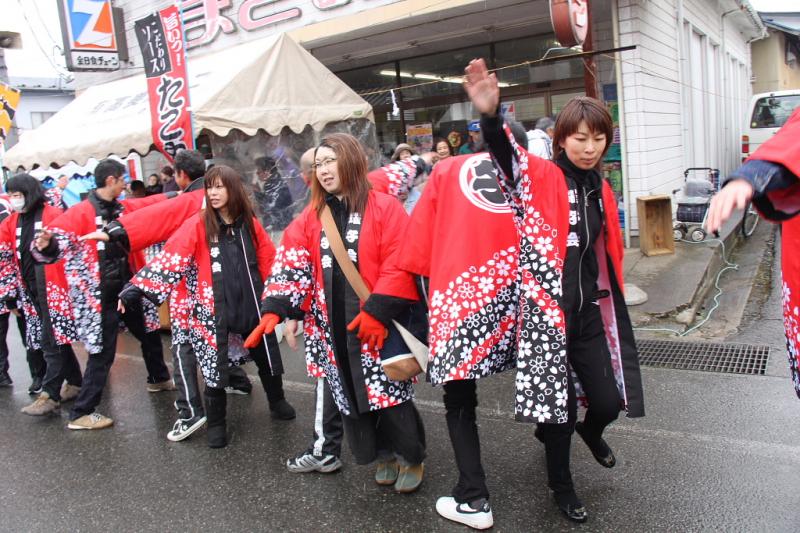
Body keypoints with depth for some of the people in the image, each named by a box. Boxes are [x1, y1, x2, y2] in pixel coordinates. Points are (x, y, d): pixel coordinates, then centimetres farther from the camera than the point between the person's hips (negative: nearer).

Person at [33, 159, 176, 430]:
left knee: (150, 334, 22)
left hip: (128, 289, 7)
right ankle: (80, 413, 10)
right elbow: (54, 240, -19)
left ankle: (159, 379, 48)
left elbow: (155, 203, 17)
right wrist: (44, 246, -40)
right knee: (103, 352, -3)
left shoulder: (126, 208, 5)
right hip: (101, 297, -7)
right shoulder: (80, 213, -14)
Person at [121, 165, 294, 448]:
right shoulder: (198, 224, -7)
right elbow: (169, 259, -15)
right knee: (215, 368, 4)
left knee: (266, 357, 16)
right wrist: (138, 288, -24)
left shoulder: (249, 223, 3)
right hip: (214, 311, -3)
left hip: (252, 305, 3)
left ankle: (277, 401, 42)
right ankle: (216, 423, 25)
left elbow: (268, 259, 10)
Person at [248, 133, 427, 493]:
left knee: (390, 393, 1)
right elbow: (291, 266, 2)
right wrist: (275, 309, -11)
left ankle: (410, 457, 25)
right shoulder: (310, 218, 10)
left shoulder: (383, 207, -4)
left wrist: (379, 310, -17)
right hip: (333, 328, 5)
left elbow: (399, 265, -11)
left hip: (377, 323, -4)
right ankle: (385, 455, 31)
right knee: (351, 395, 10)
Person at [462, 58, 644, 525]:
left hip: (589, 313, 5)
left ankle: (591, 431, 46)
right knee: (558, 402, 6)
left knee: (608, 402, 7)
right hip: (546, 311, -5)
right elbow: (507, 154, -30)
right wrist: (490, 116, -50)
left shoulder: (601, 189, 11)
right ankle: (561, 485, 33)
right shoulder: (541, 176, -8)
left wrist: (614, 309, 20)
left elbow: (608, 255, 18)